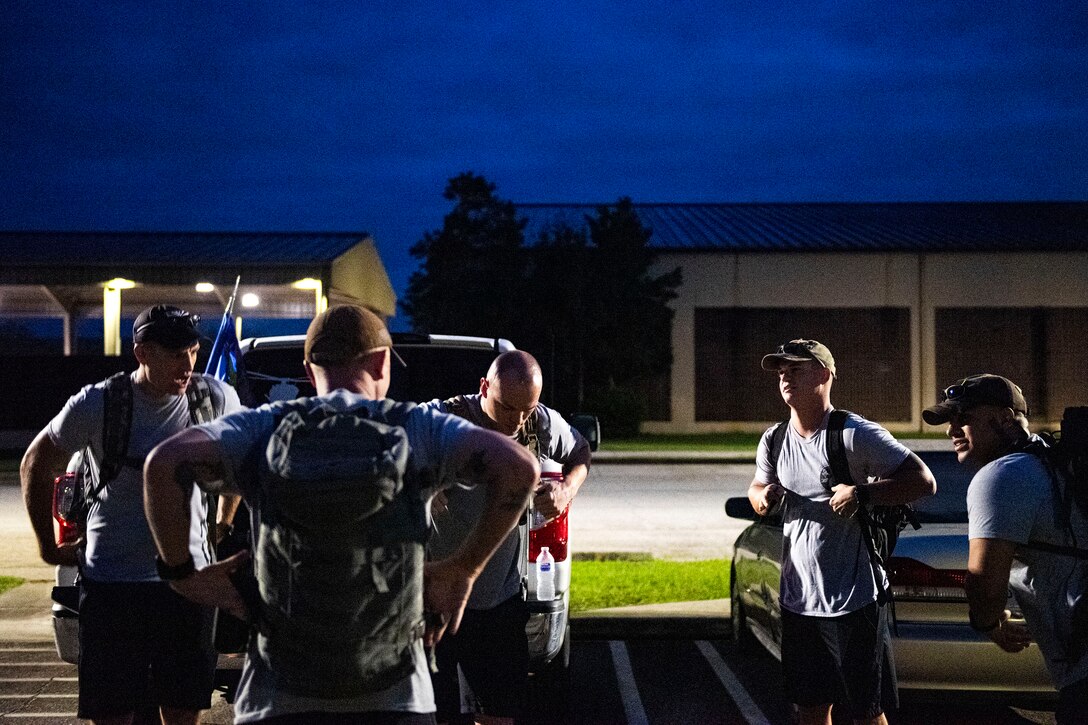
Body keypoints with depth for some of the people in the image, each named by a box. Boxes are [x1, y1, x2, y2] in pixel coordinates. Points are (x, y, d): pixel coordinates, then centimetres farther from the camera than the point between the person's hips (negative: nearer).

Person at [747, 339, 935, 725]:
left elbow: (924, 481, -14)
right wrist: (763, 497, -2)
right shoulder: (774, 440, 6)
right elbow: (757, 488, 22)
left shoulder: (856, 434, -13)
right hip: (798, 602, 6)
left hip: (854, 603, -6)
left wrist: (861, 493, -25)